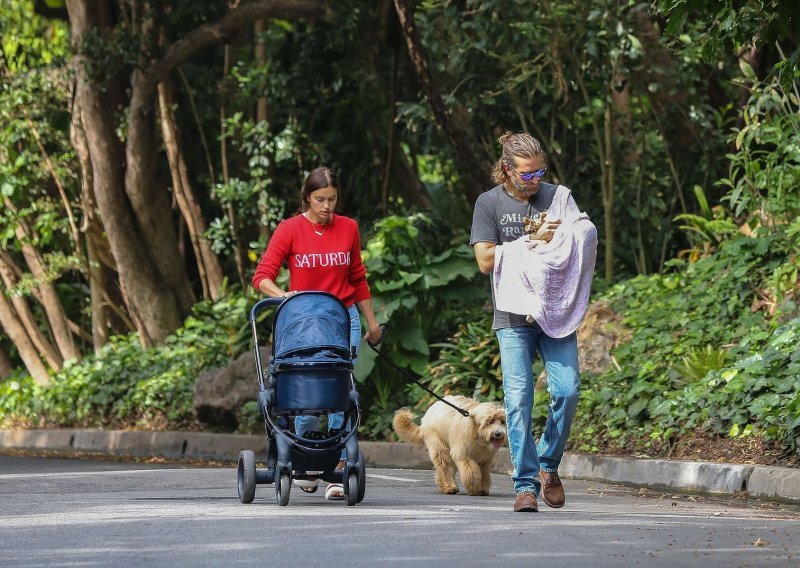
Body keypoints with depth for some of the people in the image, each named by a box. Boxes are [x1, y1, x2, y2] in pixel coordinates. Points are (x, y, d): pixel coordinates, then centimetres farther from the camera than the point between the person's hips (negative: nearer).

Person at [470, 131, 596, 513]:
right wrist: (534, 241, -10)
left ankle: (548, 465, 12)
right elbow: (486, 260, -5)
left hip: (556, 312, 2)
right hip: (513, 317, -2)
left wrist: (561, 239, -11)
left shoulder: (559, 197, 9)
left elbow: (583, 247, 10)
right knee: (518, 399, -8)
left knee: (567, 390, -10)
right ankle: (526, 485, -4)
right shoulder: (489, 203, 4)